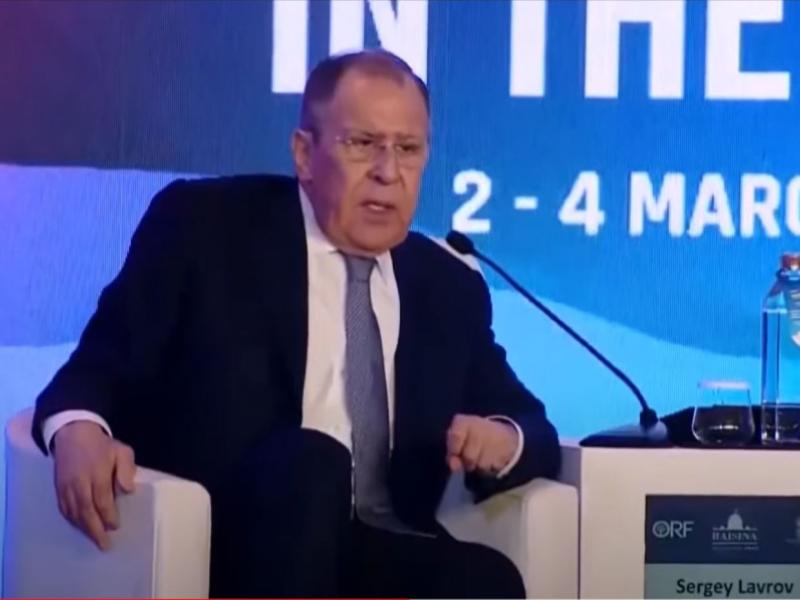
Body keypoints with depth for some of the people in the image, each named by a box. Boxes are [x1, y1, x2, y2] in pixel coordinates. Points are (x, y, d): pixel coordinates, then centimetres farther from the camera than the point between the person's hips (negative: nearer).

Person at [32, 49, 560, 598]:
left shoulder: (451, 287, 17)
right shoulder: (203, 227, 4)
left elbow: (532, 429, 18)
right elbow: (105, 364, 2)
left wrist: (502, 439, -8)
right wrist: (78, 429, -22)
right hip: (227, 547, -3)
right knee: (309, 462, -35)